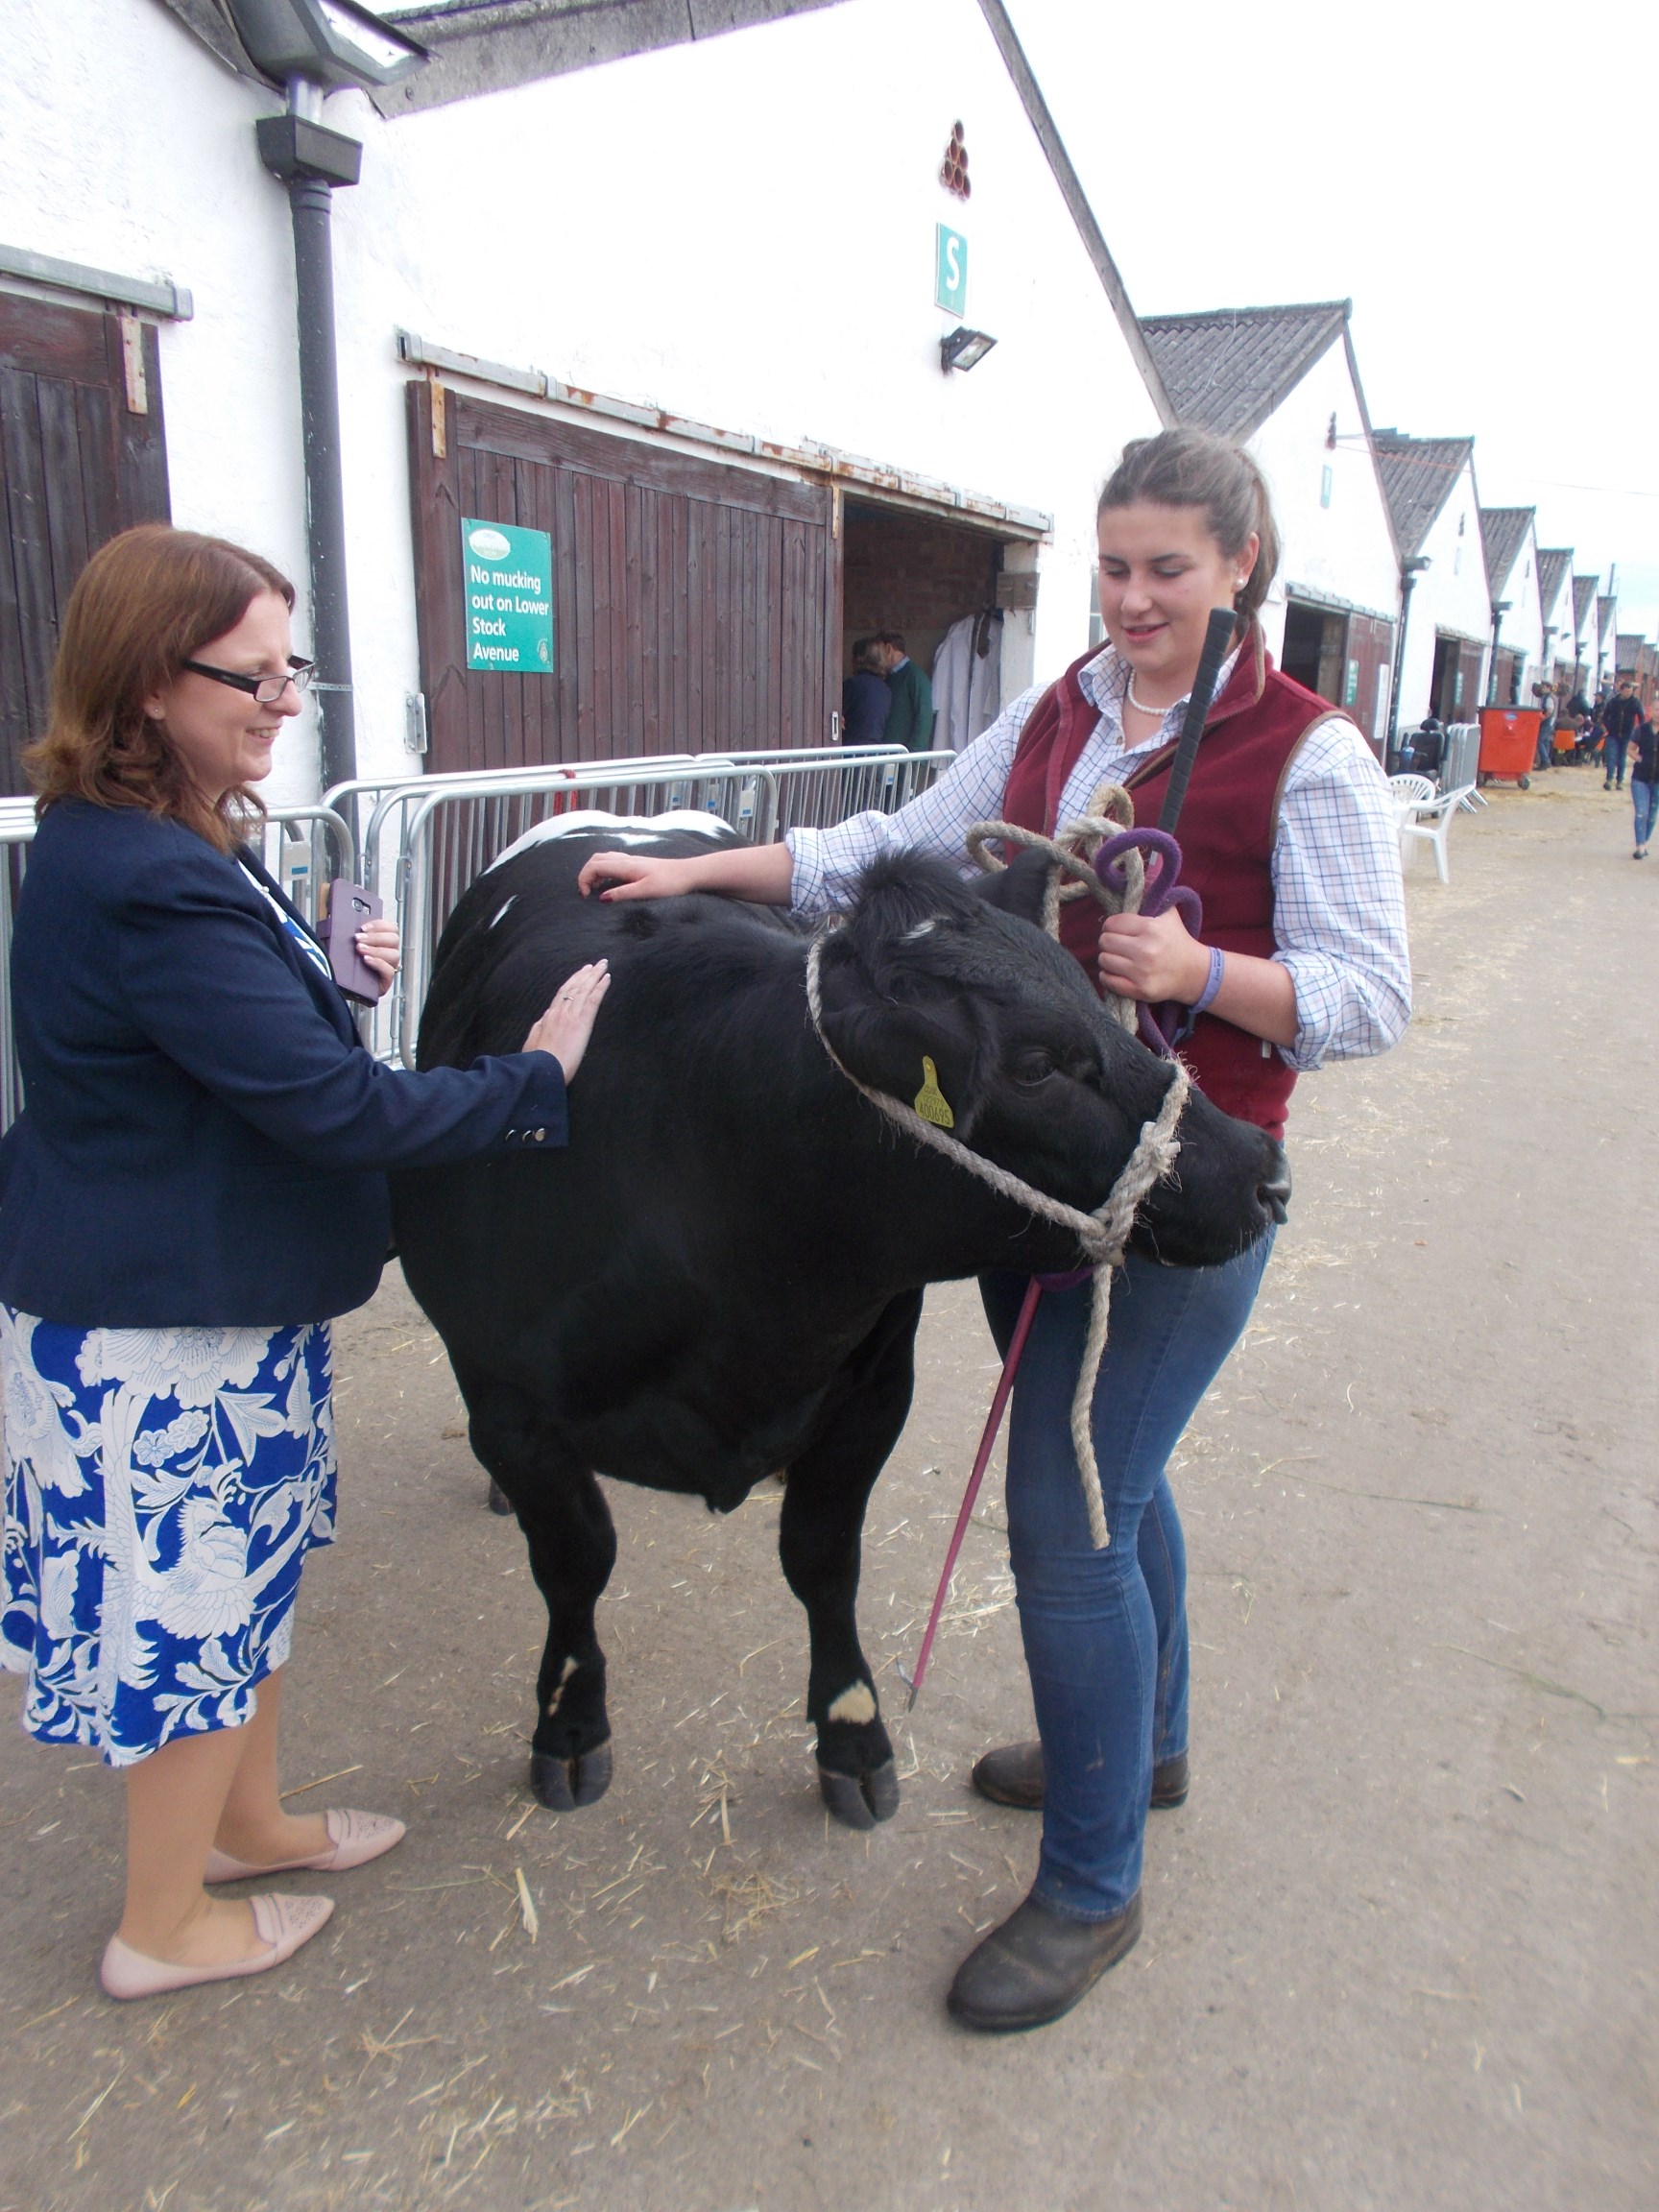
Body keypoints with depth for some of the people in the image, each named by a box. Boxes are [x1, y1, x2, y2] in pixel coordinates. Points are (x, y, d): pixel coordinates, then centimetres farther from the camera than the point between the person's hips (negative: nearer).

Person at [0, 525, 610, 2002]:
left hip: (207, 1294, 10)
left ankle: (246, 1822, 46)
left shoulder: (159, 844, 5)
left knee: (246, 1578, 24)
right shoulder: (145, 884, -28)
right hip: (160, 1334, -10)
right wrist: (538, 1077, -18)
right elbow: (337, 1107, -28)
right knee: (193, 1613, 9)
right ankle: (164, 1928, 32)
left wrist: (327, 972, 1)